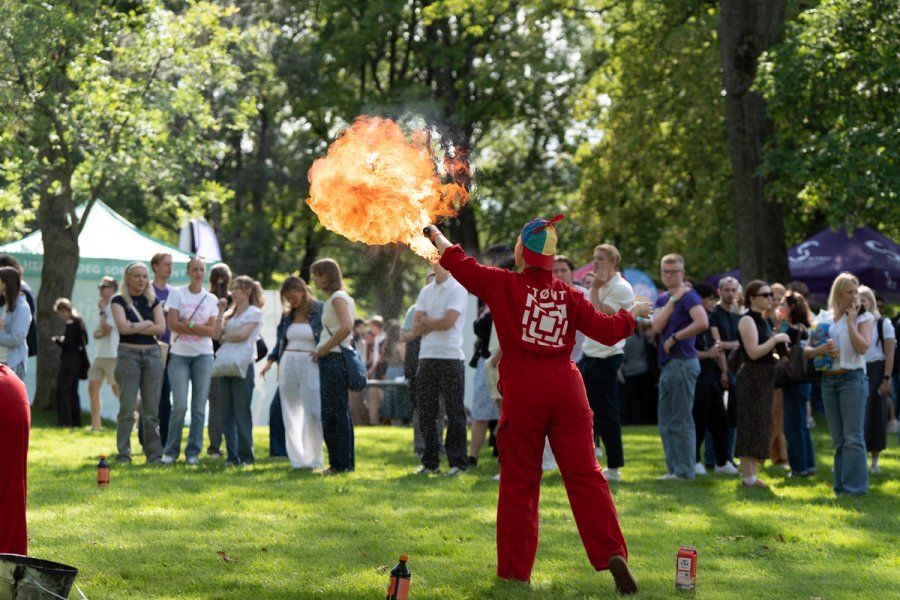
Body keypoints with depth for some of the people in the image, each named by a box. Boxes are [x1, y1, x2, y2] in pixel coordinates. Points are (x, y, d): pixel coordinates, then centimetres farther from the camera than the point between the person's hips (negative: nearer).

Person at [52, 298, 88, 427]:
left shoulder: (70, 324, -16)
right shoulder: (79, 322, 11)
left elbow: (68, 345, -21)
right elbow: (85, 340, 17)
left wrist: (57, 340, -5)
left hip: (69, 360, -9)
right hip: (78, 360, 9)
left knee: (62, 391, -4)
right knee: (72, 391, 14)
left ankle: (65, 421, -7)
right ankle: (75, 421, 14)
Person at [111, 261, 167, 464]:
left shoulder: (153, 301, 13)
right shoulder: (119, 300, 3)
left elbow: (161, 328, -1)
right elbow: (123, 327, -12)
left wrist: (135, 327, -7)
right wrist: (147, 323, -2)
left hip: (152, 354, 3)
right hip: (128, 354, -3)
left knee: (151, 409, 3)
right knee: (127, 408, -4)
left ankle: (154, 453, 7)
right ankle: (123, 454, 2)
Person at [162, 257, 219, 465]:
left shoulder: (211, 299, 8)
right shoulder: (176, 293, 2)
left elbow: (213, 330, -1)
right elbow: (172, 324, -8)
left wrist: (188, 325, -9)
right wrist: (200, 327, -6)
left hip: (203, 355, 2)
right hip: (179, 355, -2)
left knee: (199, 407, 1)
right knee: (180, 405, -7)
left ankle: (193, 452, 9)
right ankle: (171, 451, 6)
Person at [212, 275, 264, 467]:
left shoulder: (254, 312, 2)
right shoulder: (230, 313, 19)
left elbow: (243, 334, -12)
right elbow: (216, 334, 6)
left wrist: (224, 337, 2)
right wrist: (221, 312, 3)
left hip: (243, 365, -6)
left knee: (241, 412, -6)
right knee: (227, 413, 4)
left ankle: (246, 456, -1)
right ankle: (232, 456, 8)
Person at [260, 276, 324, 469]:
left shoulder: (320, 310, -3)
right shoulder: (288, 314, 12)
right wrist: (271, 361, 7)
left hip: (311, 366, -5)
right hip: (288, 364, 5)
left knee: (312, 413, -9)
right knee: (291, 413, 4)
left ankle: (314, 459, 0)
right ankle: (297, 459, 9)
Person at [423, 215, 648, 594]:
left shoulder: (503, 285, -1)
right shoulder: (568, 295, 5)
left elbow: (459, 264, 10)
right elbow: (608, 330, 7)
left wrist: (435, 235, 29)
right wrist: (633, 312, 27)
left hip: (523, 396, -2)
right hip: (567, 392, 2)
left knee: (519, 482, 6)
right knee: (584, 475, 1)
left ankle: (515, 571, 9)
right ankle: (612, 553, -13)